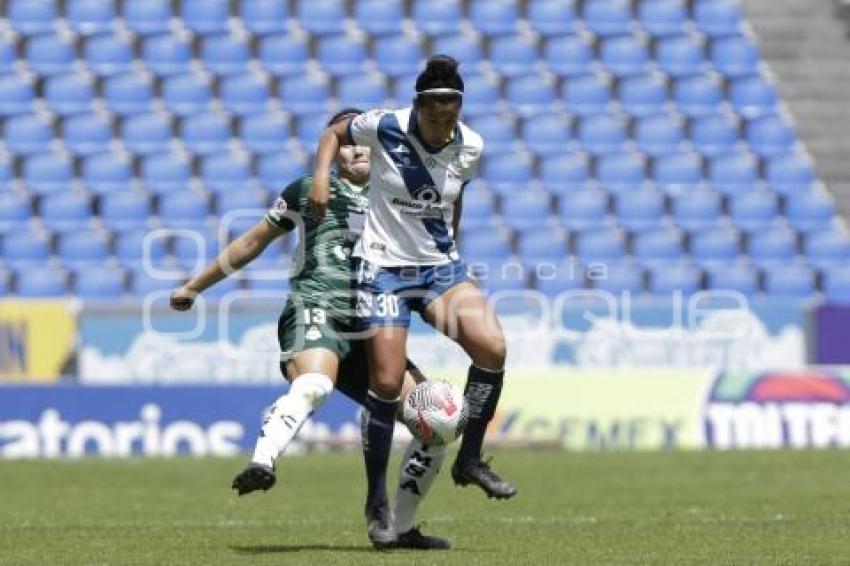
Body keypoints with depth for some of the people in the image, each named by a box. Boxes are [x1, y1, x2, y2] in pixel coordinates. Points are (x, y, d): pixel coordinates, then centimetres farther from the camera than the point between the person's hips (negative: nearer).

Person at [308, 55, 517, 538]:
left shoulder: (471, 148, -3)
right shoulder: (384, 127, -12)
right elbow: (335, 133, 8)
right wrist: (322, 177, -9)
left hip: (441, 265, 3)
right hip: (384, 267, -3)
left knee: (492, 348, -19)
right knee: (387, 383, -9)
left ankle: (470, 460, -2)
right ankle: (377, 501, 7)